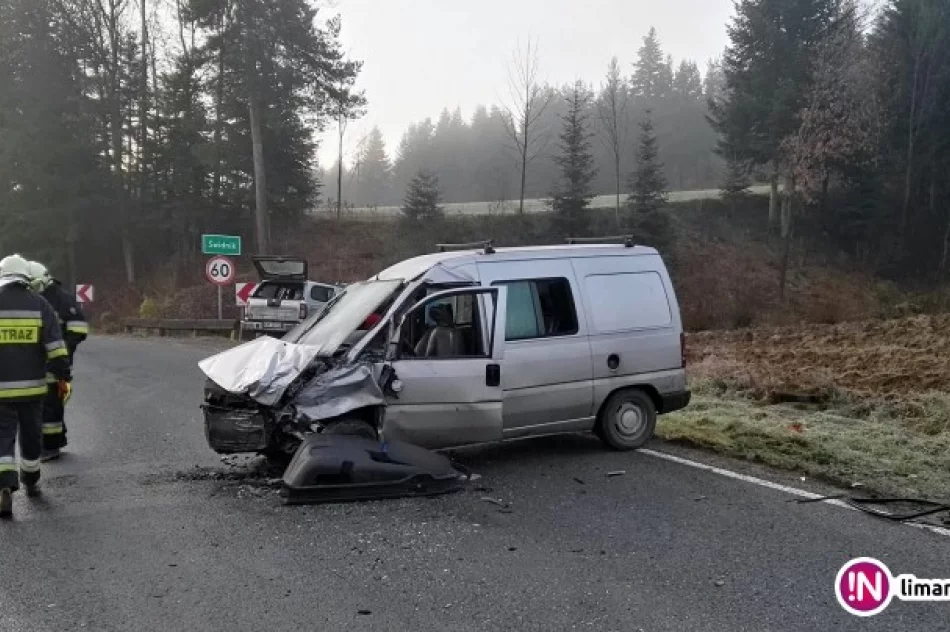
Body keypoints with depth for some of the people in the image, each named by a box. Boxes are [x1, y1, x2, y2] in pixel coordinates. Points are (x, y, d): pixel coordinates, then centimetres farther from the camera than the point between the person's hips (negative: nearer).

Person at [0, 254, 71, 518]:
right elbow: (56, 345, -6)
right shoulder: (40, 304, -1)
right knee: (31, 435, 17)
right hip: (32, 386, 1)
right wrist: (63, 377, -2)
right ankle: (31, 482, 33)